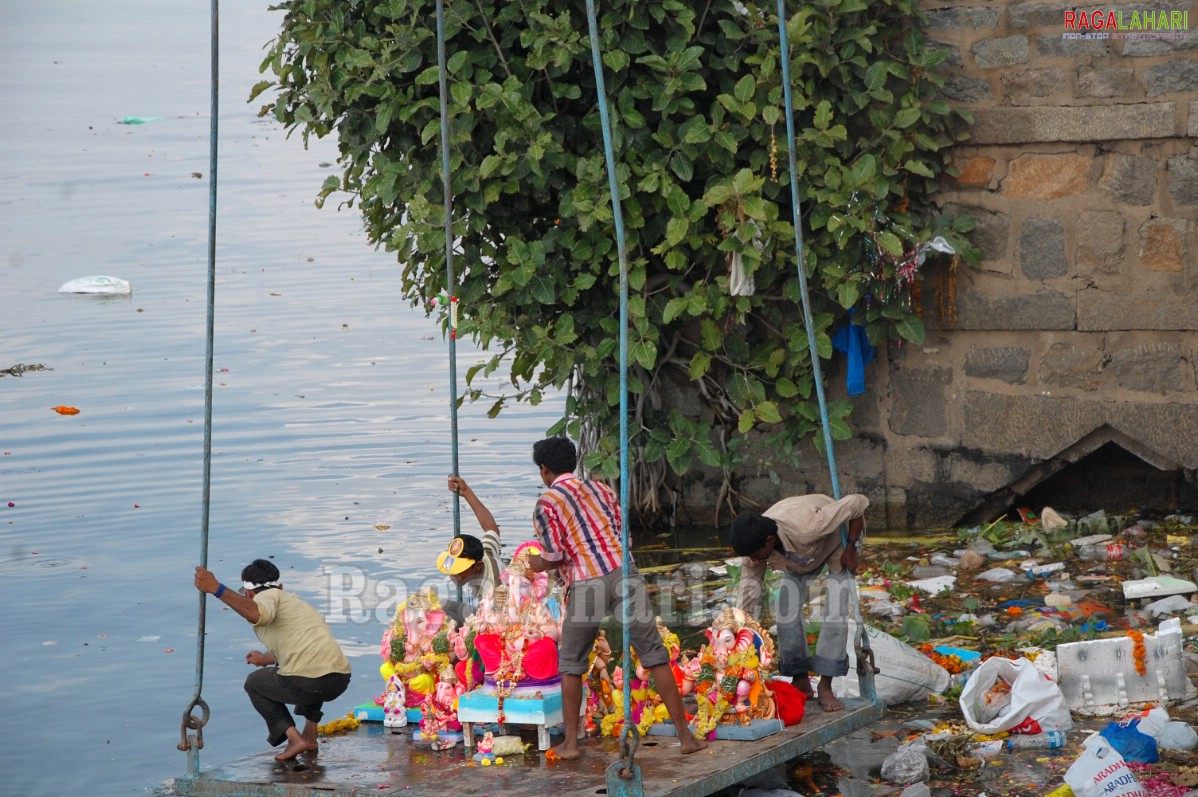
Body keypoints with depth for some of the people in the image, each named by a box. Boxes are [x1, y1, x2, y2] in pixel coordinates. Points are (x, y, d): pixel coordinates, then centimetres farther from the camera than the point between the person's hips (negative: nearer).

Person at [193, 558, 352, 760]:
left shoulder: (267, 596, 6)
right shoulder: (295, 600, 31)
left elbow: (258, 614, -21)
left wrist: (216, 589, -23)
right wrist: (267, 659, 63)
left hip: (306, 683, -7)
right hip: (341, 680, 7)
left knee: (254, 683, 23)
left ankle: (294, 738, 8)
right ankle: (310, 735, 33)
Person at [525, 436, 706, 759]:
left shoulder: (547, 503, 3)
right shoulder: (600, 489, 18)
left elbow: (554, 556, -5)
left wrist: (537, 564, 17)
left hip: (585, 584, -3)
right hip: (623, 573, 3)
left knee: (571, 665, 15)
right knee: (654, 656, 6)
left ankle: (570, 742, 15)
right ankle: (685, 735, 4)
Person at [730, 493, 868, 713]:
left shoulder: (805, 528, -47)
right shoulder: (755, 546, -29)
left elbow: (858, 503, -38)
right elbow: (747, 601, -21)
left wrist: (852, 549, -29)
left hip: (838, 540, -5)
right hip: (801, 555, 5)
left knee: (835, 611, -17)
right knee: (786, 611, -8)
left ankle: (825, 687, -12)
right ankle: (801, 682, 5)